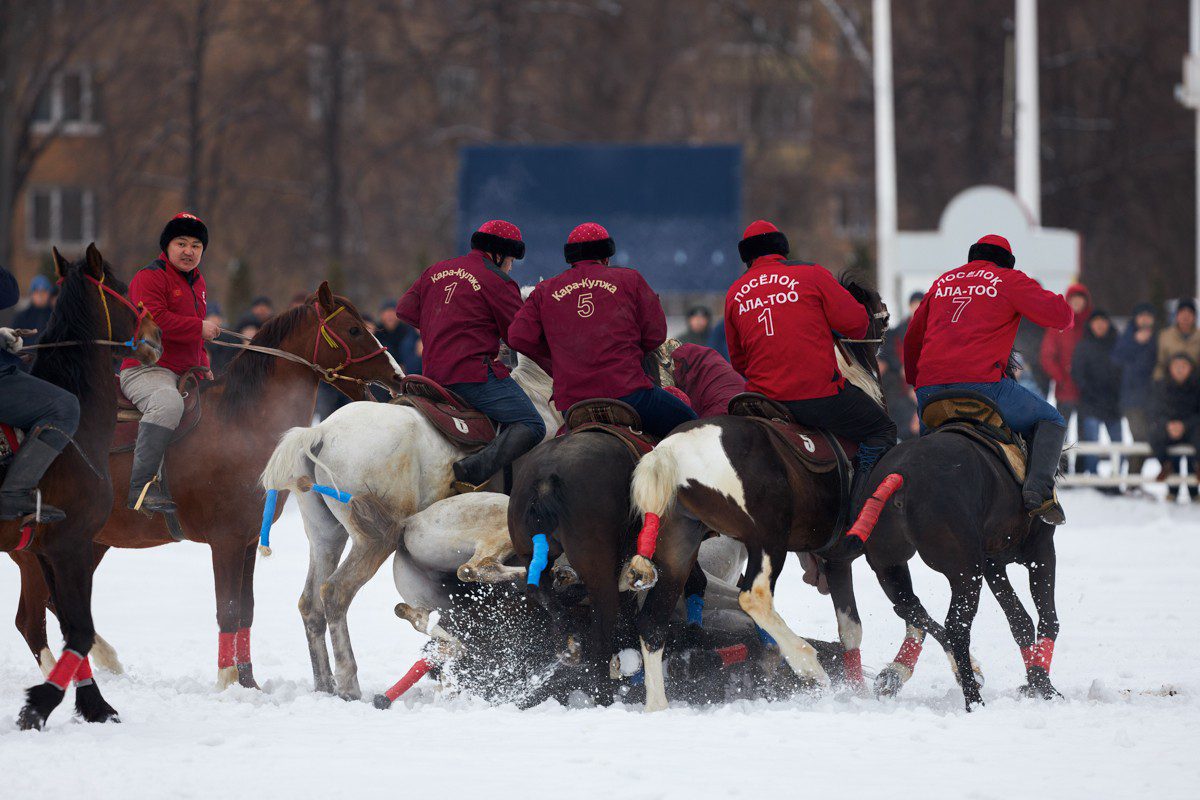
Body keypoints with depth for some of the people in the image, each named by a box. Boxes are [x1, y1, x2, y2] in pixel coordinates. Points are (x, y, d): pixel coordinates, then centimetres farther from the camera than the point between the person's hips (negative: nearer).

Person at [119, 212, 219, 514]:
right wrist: (199, 328, -17)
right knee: (169, 402, -39)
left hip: (185, 372, 10)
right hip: (146, 370, -10)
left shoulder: (196, 281, 22)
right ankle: (140, 486, -41)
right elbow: (153, 320, -23)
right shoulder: (150, 277, -7)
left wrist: (203, 366, 20)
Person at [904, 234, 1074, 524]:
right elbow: (1059, 315, 2)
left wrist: (914, 380, 47)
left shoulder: (943, 282, 26)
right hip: (982, 382, -5)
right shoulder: (1010, 280, 9)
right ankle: (1038, 492, -12)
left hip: (929, 388, 5)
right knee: (1051, 421, 10)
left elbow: (912, 339, 33)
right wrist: (1066, 312, 26)